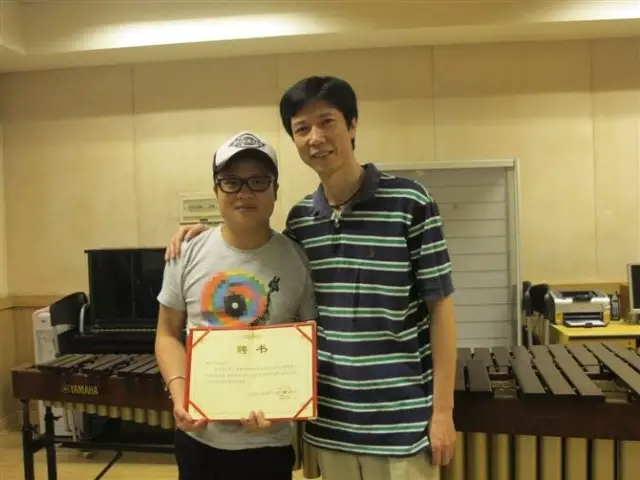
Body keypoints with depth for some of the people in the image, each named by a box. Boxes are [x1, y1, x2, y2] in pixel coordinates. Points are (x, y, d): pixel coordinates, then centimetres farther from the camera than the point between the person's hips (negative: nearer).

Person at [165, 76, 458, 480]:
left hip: (401, 420, -4)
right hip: (330, 420, 4)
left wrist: (443, 411, -8)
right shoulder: (299, 218, 3)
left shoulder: (410, 202, -10)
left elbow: (441, 306, -7)